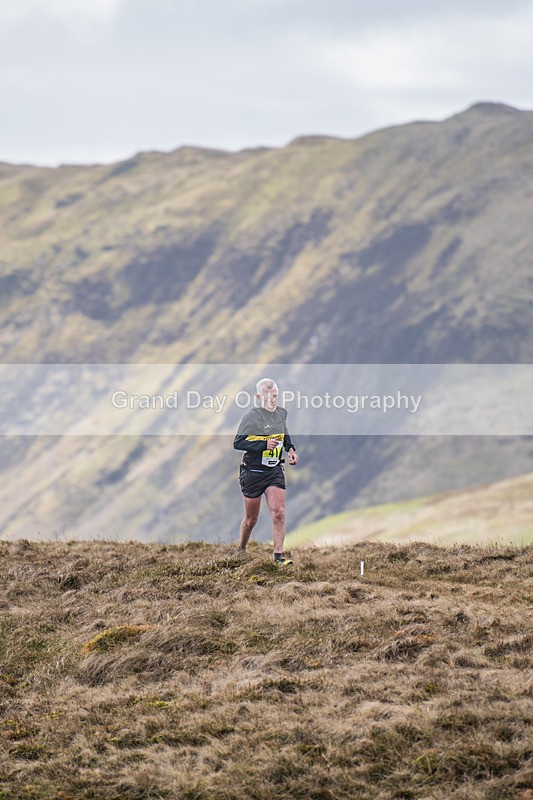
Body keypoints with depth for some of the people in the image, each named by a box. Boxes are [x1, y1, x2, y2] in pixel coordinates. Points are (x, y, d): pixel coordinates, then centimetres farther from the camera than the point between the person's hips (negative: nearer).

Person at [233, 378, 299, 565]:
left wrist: (291, 448, 8)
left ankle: (279, 554, -10)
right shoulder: (252, 416, -12)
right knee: (251, 519, 8)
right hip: (252, 471, -4)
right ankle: (241, 550, 33)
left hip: (274, 471, 4)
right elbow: (237, 442, -18)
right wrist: (265, 445, -26)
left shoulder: (281, 413, 6)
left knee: (278, 513, -13)